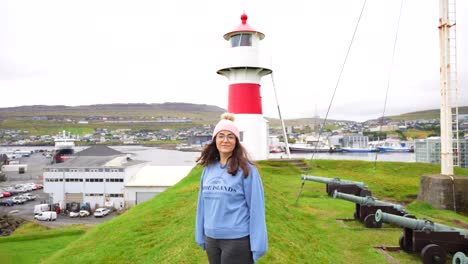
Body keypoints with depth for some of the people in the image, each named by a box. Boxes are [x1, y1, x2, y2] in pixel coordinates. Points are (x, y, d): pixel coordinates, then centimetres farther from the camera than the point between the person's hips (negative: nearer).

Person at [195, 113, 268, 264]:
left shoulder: (246, 169, -11)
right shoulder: (208, 168, 4)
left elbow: (256, 207, -11)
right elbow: (203, 203, 9)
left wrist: (257, 245, -13)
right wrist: (200, 236, 10)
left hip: (238, 240, -5)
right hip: (211, 238, 5)